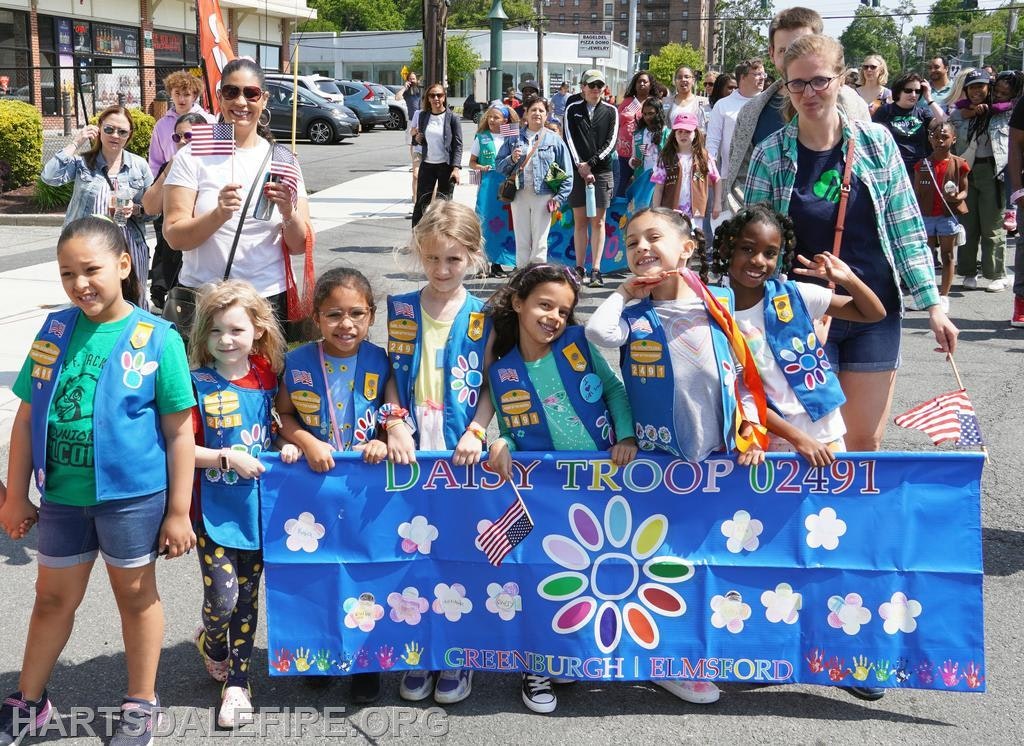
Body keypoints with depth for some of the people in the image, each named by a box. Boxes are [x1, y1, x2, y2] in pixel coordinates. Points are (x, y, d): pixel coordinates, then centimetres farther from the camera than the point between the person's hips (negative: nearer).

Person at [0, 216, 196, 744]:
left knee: (135, 595, 14)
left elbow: (179, 433, -8)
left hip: (132, 494, -3)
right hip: (62, 493, 3)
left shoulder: (157, 339, -12)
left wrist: (178, 511, -8)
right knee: (53, 598, 18)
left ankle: (141, 703, 31)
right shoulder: (55, 330, -2)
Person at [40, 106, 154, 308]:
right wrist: (75, 143, -10)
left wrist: (135, 209, -14)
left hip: (129, 248, 1)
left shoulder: (139, 166, 6)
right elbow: (49, 176, -14)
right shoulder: (82, 163, 3)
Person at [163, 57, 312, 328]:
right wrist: (219, 215, -25)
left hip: (269, 296, 1)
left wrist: (289, 214, -18)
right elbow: (174, 237, -8)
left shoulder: (283, 160, 5)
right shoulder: (193, 156, -1)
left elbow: (301, 246, 3)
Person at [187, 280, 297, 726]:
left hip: (258, 506, 3)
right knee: (222, 599, -5)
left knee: (247, 598, 12)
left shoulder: (266, 377, 0)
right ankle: (210, 640, 30)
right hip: (215, 511, -3)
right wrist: (228, 458, -20)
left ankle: (237, 681, 25)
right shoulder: (197, 384, -11)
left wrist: (289, 445, -4)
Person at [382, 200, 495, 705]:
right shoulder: (401, 310, 4)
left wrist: (476, 432, -13)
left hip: (460, 452, -1)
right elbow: (393, 375, 7)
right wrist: (395, 424, -7)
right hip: (411, 450, 2)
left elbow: (491, 385, 1)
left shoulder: (483, 317, -1)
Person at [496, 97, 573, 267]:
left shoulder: (554, 139, 5)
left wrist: (559, 197, -4)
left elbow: (566, 173, 4)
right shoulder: (515, 138, 9)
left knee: (539, 243, -1)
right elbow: (499, 165, 9)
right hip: (519, 194, 2)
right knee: (521, 242, 5)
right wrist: (511, 159, -11)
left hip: (543, 196, -2)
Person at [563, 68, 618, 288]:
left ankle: (596, 270, -2)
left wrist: (591, 163, -9)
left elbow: (611, 142, 1)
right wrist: (580, 166, -9)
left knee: (598, 221, -2)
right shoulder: (572, 109, 7)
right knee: (580, 221, 3)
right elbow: (569, 140, 0)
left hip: (602, 171, 0)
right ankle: (579, 268, 8)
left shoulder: (610, 111, 7)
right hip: (577, 170, 0)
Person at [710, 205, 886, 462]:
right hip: (770, 441, -2)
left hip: (823, 434, 2)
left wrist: (847, 279, -16)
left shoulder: (794, 295, -4)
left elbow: (874, 314, 2)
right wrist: (796, 438, -15)